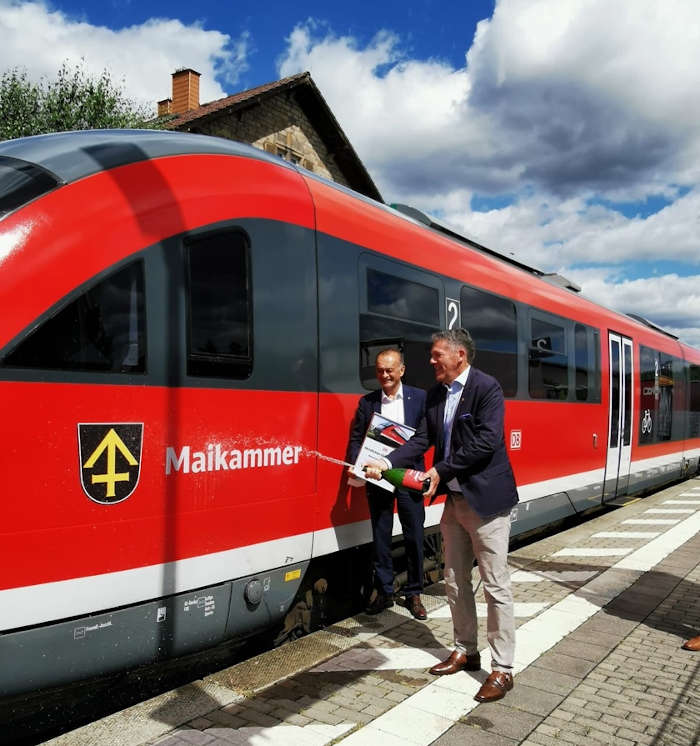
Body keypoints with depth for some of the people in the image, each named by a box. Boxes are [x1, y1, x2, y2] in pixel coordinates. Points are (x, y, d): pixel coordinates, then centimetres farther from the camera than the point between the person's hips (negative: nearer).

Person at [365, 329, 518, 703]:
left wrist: (440, 471, -19)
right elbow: (422, 439, 5)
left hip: (485, 500, -8)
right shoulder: (436, 394, 8)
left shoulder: (486, 388, -14)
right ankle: (465, 651, 32)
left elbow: (486, 442, -22)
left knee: (496, 586, 0)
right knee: (455, 582, 16)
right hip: (454, 500, 8)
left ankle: (502, 669, 11)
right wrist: (387, 463, -9)